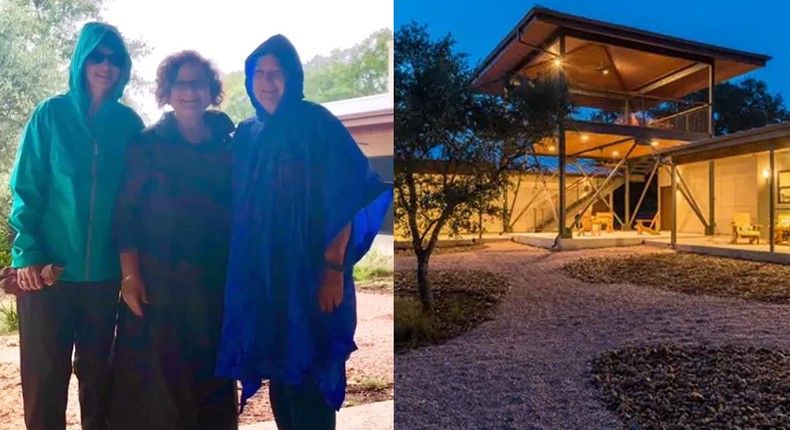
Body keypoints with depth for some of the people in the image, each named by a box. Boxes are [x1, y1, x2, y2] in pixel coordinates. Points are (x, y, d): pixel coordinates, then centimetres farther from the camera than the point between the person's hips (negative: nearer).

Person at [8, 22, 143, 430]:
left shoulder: (129, 122, 3)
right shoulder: (50, 114, -1)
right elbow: (25, 189, -2)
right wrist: (28, 252, -10)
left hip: (106, 270, 2)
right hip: (48, 267, -1)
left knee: (97, 369, 14)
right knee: (44, 373, 7)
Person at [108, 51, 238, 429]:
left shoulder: (228, 148, 6)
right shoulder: (146, 146, 3)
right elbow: (126, 213, -2)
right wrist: (130, 275, -10)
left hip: (214, 281, 2)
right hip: (157, 278, -1)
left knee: (211, 373, 10)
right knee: (153, 376, 6)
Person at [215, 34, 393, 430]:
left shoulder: (318, 125, -6)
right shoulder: (246, 134, 11)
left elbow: (345, 200, -12)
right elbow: (238, 205, 13)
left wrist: (334, 268, -18)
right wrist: (238, 271, 9)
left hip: (309, 274, -5)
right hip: (258, 277, 6)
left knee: (308, 377, 2)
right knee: (278, 373, 16)